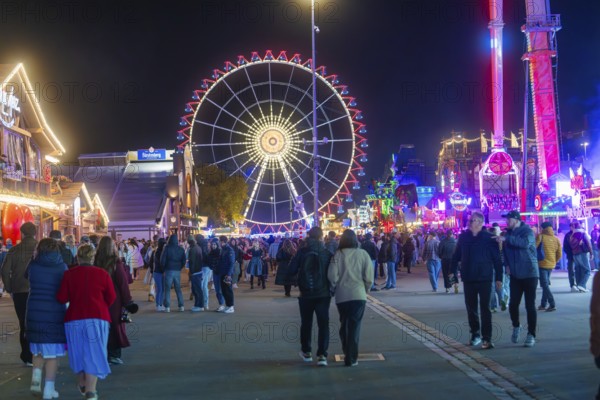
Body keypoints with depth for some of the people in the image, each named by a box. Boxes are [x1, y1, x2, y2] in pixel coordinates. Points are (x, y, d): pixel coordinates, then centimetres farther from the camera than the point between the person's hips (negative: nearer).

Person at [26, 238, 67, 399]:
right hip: (55, 313, -2)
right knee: (52, 352, 4)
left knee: (37, 349, 21)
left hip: (34, 313, 2)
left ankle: (36, 378, 5)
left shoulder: (33, 265, 0)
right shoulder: (61, 267, -2)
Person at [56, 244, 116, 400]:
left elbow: (61, 298, -3)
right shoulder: (102, 274, -3)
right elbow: (111, 297, -1)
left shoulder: (69, 274, -2)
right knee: (93, 354, 1)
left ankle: (83, 385, 33)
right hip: (97, 317, -2)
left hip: (74, 318, 2)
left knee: (79, 352, 18)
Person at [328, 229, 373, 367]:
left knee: (344, 325, 18)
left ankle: (347, 354, 24)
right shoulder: (363, 254, -2)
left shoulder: (338, 255, -3)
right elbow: (369, 277, -4)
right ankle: (351, 358, 0)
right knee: (354, 326, 3)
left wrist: (334, 289, 11)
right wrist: (366, 290, 14)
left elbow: (332, 276, -7)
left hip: (342, 295, 1)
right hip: (358, 295, -1)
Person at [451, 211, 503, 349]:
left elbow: (496, 258, -6)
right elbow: (457, 255, 8)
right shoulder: (463, 236, 2)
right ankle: (475, 334, 26)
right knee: (471, 308, 11)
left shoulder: (488, 237, -7)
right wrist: (453, 270, 4)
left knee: (485, 308, -3)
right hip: (468, 278, 4)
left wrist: (499, 276, -8)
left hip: (484, 278, -3)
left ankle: (487, 338, -1)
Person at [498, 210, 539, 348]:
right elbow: (505, 250, 22)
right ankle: (516, 326, 25)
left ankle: (531, 335, 8)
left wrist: (506, 239, -33)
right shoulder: (509, 234, 9)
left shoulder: (527, 231, -9)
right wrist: (507, 264, 7)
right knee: (513, 304, -1)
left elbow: (525, 243, -31)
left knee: (530, 305, -2)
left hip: (529, 274, -5)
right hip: (515, 274, 5)